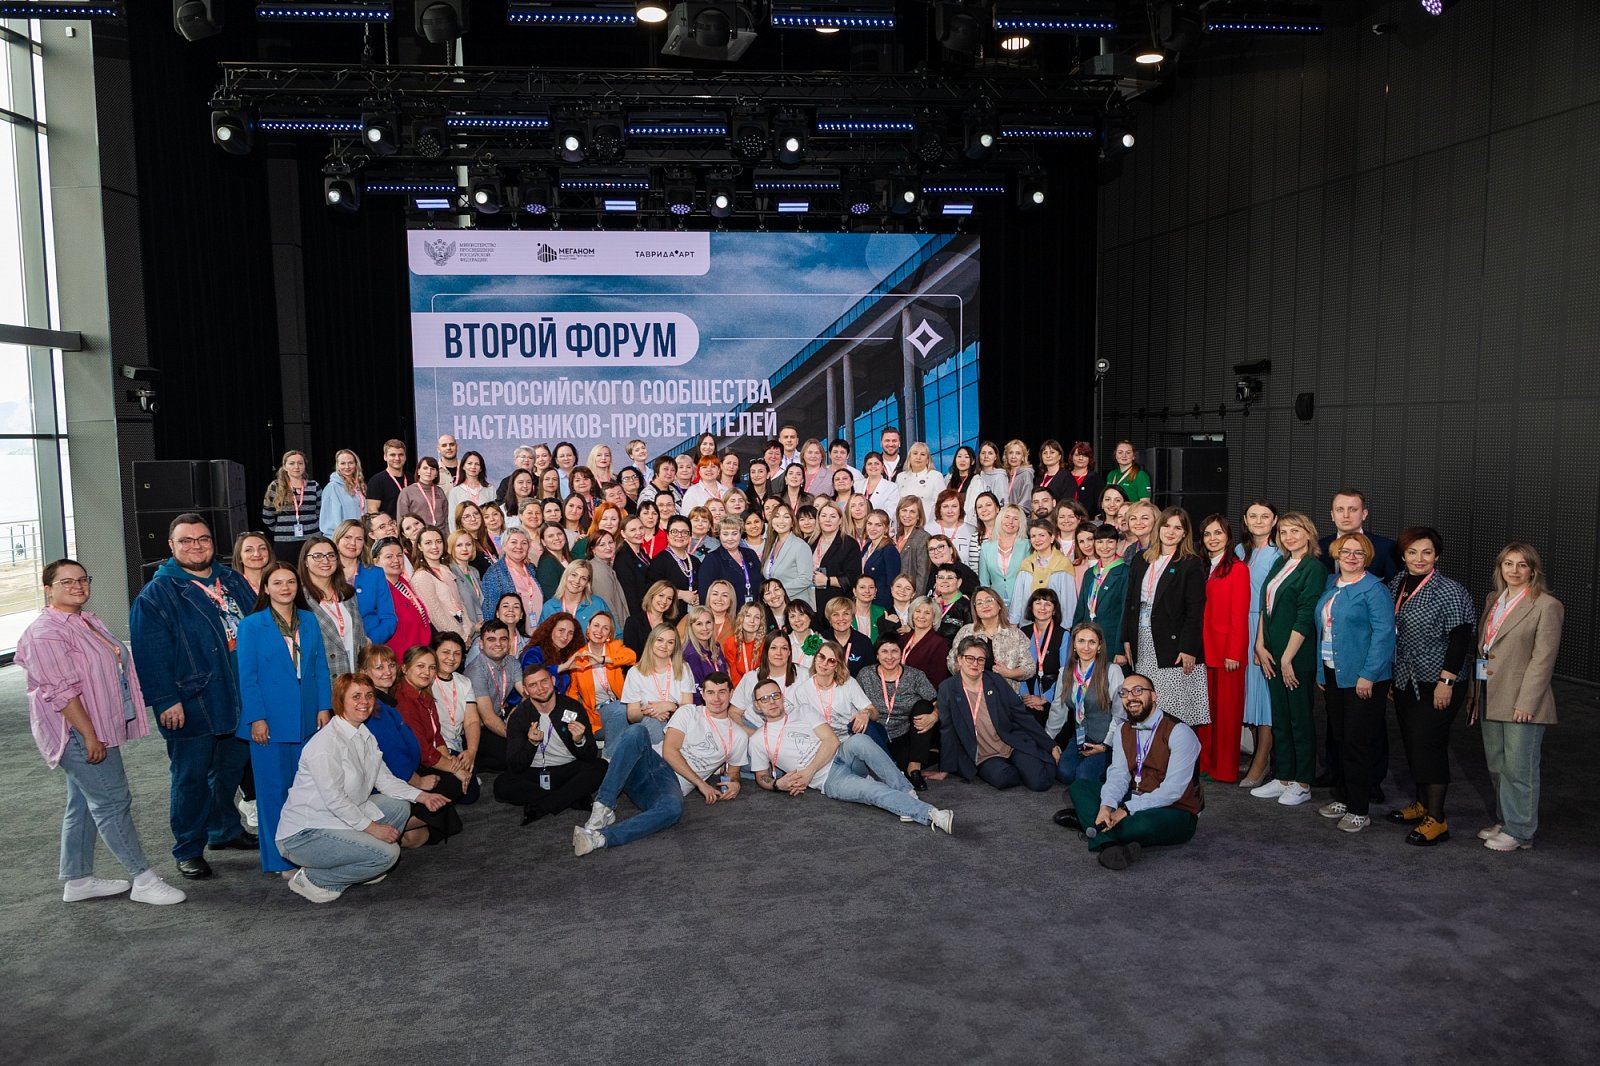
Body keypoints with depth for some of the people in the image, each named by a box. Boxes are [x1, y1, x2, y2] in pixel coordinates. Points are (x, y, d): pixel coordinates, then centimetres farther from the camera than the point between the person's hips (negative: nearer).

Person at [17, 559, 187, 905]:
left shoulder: (87, 620, 13)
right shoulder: (45, 633, -17)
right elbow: (62, 692, -22)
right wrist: (90, 735, -23)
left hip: (97, 728, 10)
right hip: (78, 732, -10)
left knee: (84, 805, 15)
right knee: (113, 801, -6)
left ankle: (78, 881, 26)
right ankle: (143, 880, 0)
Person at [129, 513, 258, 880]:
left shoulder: (232, 582, 11)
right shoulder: (157, 594, -7)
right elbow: (152, 654, -13)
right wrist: (166, 701, -18)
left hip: (238, 700, 6)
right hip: (191, 706, -6)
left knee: (231, 768, 18)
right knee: (192, 778, 2)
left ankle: (225, 829, 35)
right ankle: (188, 849, 15)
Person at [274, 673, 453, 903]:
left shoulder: (366, 737, 6)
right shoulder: (326, 742, -22)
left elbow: (384, 779, 7)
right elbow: (334, 799, -23)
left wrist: (421, 796, -6)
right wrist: (372, 827, -20)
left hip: (342, 820, 9)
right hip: (303, 835, -9)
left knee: (399, 806, -3)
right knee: (386, 854, -20)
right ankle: (311, 879, -3)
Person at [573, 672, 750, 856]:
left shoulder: (738, 736, 17)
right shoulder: (689, 712, 11)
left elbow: (733, 773, 27)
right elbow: (669, 751, -1)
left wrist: (734, 784, 1)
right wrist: (701, 783, -7)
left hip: (673, 784, 0)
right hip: (651, 763, 0)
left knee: (673, 808, -40)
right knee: (636, 731, -33)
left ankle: (600, 837, -49)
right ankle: (604, 807, -36)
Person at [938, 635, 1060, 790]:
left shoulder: (996, 681, 1)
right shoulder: (948, 689, -3)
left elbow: (1022, 715, 4)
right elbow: (947, 731, -2)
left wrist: (1050, 746, 3)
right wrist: (945, 770, -2)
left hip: (1013, 745, 1)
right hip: (984, 757, -1)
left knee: (1039, 782, -21)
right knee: (1001, 777, -32)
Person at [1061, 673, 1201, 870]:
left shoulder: (1178, 733, -16)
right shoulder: (1122, 731, 8)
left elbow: (1172, 790, -23)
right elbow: (1118, 775, -3)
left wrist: (1127, 810, -26)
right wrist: (1106, 807, -24)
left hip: (1175, 812, -7)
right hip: (1134, 803, 7)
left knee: (1144, 823, -40)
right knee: (1080, 786, -6)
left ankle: (1086, 817, -13)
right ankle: (1109, 845, -28)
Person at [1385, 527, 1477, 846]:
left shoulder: (1450, 591, -13)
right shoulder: (1396, 584, 7)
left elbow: (1460, 639, -15)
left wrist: (1447, 680, -18)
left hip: (1437, 684, -7)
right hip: (1405, 681, 7)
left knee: (1428, 745, -7)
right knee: (1412, 743, 14)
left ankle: (1436, 820, 1)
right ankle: (1422, 804, 29)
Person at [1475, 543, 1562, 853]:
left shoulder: (1547, 606, -10)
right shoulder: (1494, 599, 13)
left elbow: (1543, 659, -13)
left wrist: (1526, 703, -16)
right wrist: (1475, 689, 11)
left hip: (1522, 702, -7)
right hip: (1491, 697, 7)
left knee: (1519, 769, 1)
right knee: (1496, 766, 16)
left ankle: (1519, 832, 13)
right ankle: (1504, 821, 29)